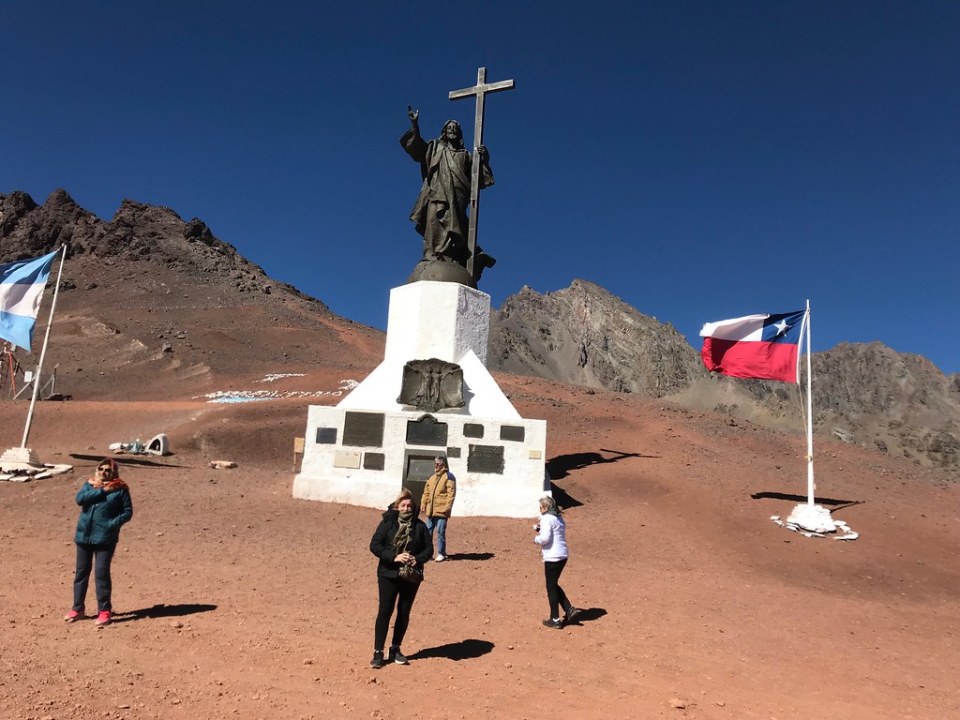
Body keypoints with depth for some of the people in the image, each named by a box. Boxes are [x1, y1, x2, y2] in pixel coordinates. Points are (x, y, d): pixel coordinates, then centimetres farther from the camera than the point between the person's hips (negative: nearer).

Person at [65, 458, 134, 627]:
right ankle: (77, 609, 27)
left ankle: (104, 610, 8)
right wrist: (102, 491, -16)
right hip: (84, 535, 4)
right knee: (81, 572, 13)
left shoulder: (120, 489, -2)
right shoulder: (90, 485, 8)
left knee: (102, 573, -3)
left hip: (105, 537, -4)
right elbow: (79, 499, -11)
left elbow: (128, 511, -3)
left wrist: (114, 524, -16)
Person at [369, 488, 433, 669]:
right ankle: (378, 652, 8)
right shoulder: (387, 523, -5)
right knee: (385, 611, -2)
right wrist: (394, 557, -21)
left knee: (404, 613, 10)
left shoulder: (419, 525, 2)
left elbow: (429, 548, 4)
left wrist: (418, 559, -16)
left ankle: (395, 649, 26)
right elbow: (374, 545, -10)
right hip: (389, 574, -2)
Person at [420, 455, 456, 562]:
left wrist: (447, 507, -18)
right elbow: (426, 492, 19)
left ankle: (441, 554, 7)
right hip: (430, 511, 7)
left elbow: (451, 493, -13)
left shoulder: (449, 477, -7)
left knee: (440, 532, -3)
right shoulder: (431, 477, 17)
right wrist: (423, 504, 9)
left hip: (441, 511, -7)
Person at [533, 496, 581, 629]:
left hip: (552, 557, -9)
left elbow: (545, 538, -24)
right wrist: (540, 528, 10)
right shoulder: (559, 518, 15)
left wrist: (536, 539, -4)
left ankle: (555, 619, 12)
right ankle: (569, 609, 15)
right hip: (563, 555, 9)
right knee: (554, 585, 21)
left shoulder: (546, 518, -14)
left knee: (551, 587, 4)